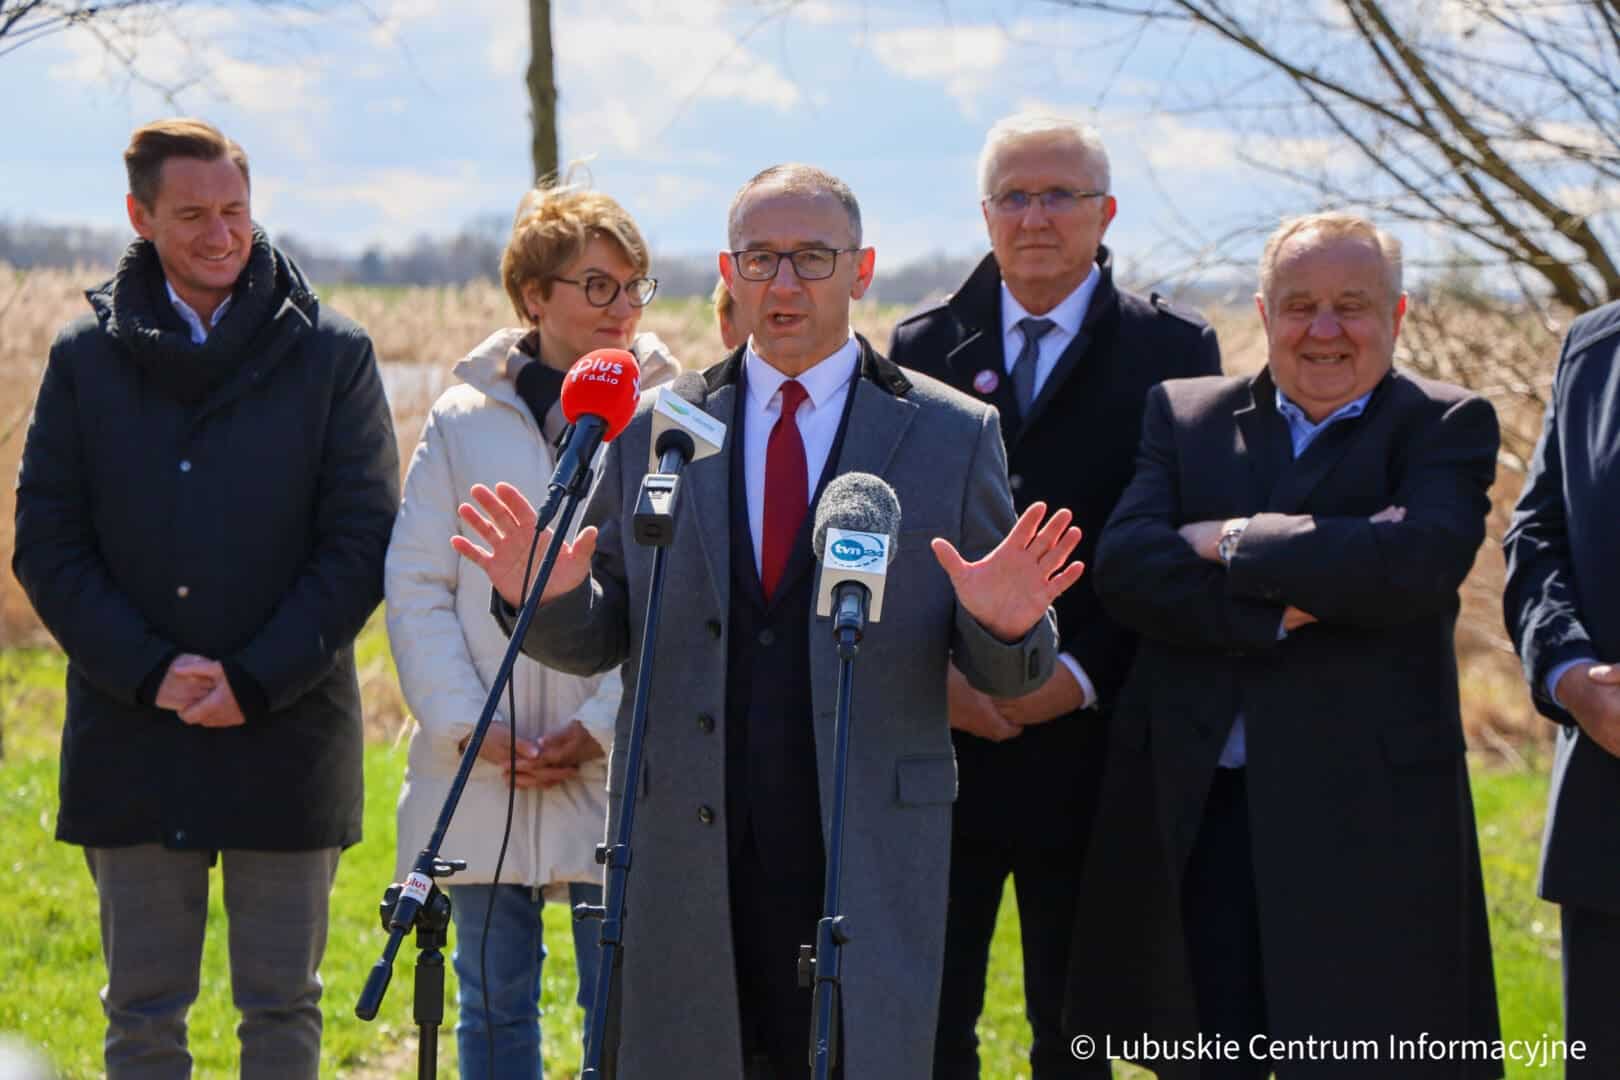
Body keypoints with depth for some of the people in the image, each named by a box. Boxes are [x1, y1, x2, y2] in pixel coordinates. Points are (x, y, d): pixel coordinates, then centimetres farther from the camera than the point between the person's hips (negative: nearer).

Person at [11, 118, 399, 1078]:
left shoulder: (332, 354, 1)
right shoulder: (86, 358, 6)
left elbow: (364, 542, -3)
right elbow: (47, 544, 3)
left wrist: (254, 681, -12)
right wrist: (149, 671, -10)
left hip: (286, 736, -1)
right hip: (131, 738, 1)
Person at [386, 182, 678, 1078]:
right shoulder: (462, 421, 7)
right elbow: (416, 586, 4)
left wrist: (604, 727, -11)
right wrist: (468, 726, -8)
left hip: (619, 773, -2)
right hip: (482, 777, 2)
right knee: (494, 1005, 10)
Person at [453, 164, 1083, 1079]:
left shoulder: (952, 435, 4)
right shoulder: (653, 432, 9)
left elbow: (1007, 677, 3)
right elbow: (604, 639, 10)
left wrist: (1006, 626, -20)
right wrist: (551, 598, -12)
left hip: (869, 857, -1)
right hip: (684, 856, 2)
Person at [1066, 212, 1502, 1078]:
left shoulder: (1447, 427, 3)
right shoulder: (1184, 414, 12)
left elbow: (1422, 560, -18)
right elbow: (1124, 564, -4)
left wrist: (1236, 542, -12)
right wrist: (1267, 615, -18)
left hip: (1367, 821, -3)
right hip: (1197, 812, 3)